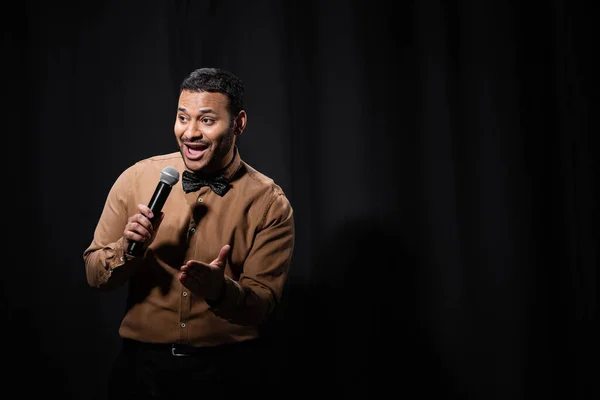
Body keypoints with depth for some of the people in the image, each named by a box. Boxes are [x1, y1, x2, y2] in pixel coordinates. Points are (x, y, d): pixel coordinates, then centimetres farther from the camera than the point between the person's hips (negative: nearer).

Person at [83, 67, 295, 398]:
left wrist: (219, 290, -29)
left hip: (227, 369, -1)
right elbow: (94, 276, 0)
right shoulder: (135, 179, -5)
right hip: (141, 363, 2)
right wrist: (128, 248, -20)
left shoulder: (270, 204, -9)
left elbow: (262, 305, -10)